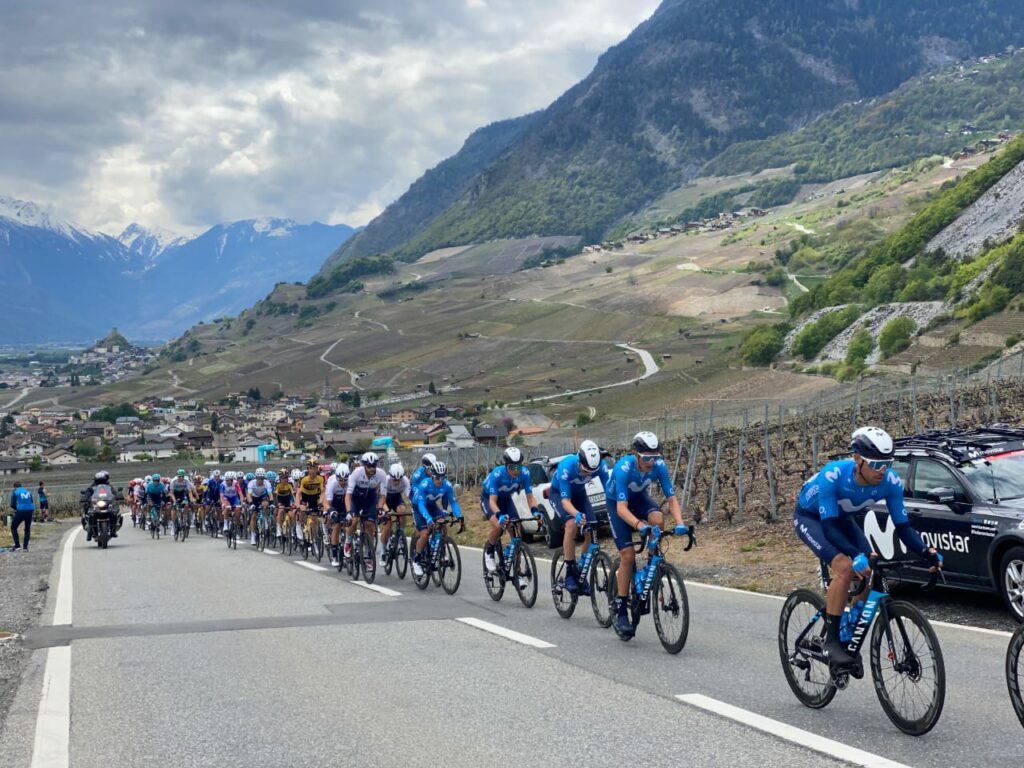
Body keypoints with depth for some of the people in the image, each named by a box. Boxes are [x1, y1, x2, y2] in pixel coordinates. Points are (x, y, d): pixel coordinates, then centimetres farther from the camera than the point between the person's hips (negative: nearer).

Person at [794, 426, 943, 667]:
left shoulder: (891, 482, -26)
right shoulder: (833, 475, -40)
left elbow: (903, 526, -20)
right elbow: (829, 527, -41)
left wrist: (925, 551, -38)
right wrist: (857, 555, -55)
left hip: (842, 518, 5)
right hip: (810, 517, -5)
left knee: (871, 575, -10)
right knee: (845, 567, -28)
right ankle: (831, 640, -16)